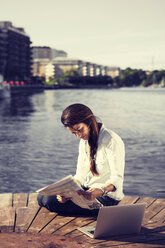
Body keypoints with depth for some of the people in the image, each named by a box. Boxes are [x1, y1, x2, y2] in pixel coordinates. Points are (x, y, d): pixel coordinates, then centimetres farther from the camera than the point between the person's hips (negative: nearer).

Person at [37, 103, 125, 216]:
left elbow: (117, 178, -21)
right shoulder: (84, 141, 8)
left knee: (50, 202, -21)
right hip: (87, 190, 8)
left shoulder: (112, 141, -17)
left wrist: (101, 191, -40)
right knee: (42, 197, -6)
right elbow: (81, 175, 6)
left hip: (106, 196, -7)